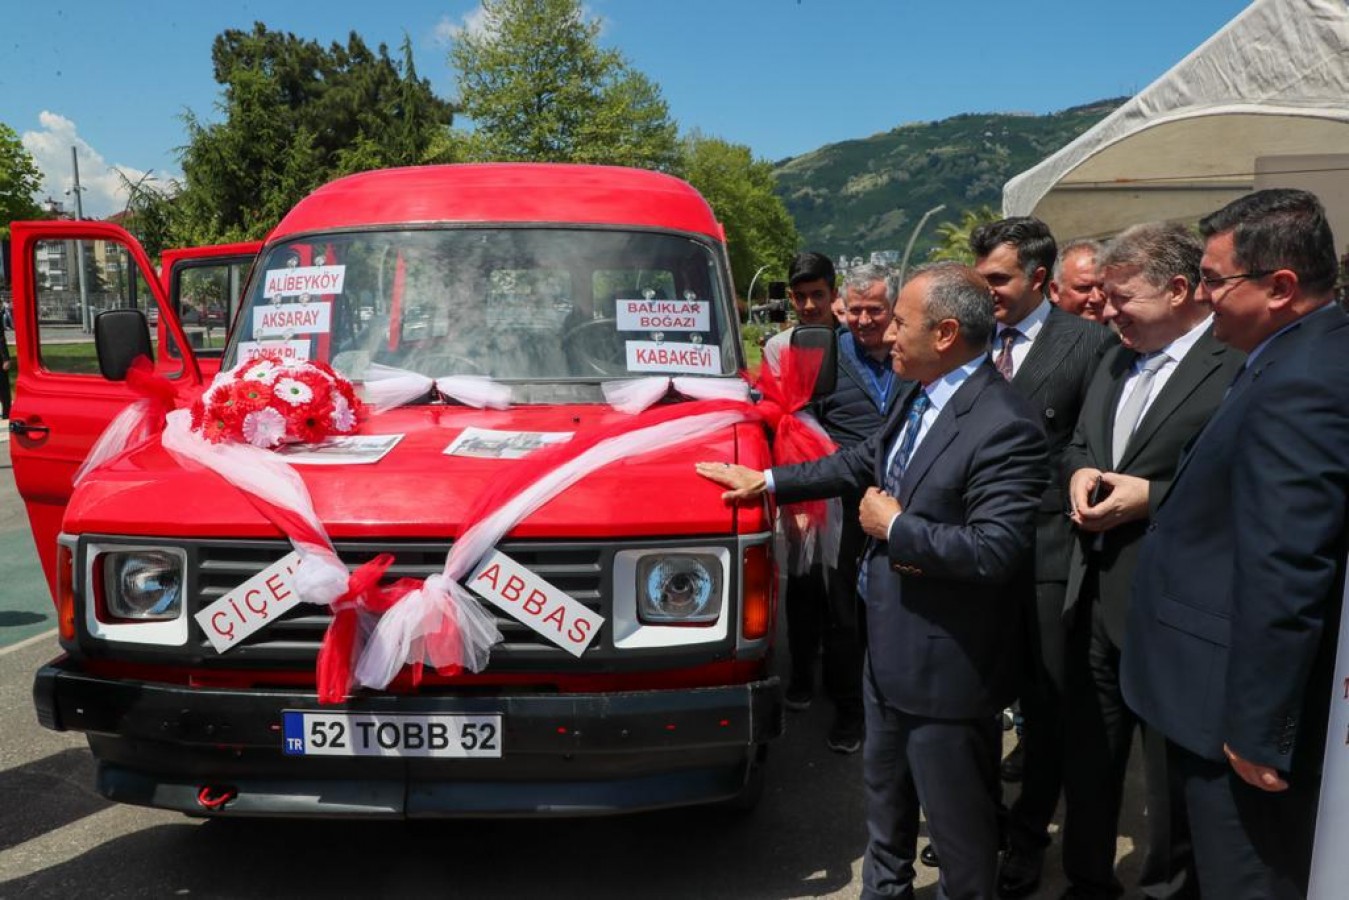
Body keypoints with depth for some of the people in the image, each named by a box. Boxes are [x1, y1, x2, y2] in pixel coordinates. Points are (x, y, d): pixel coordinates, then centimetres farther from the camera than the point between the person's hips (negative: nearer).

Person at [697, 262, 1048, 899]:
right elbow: (862, 462, 15)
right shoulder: (919, 397, 2)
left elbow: (997, 550, -32)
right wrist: (765, 481, 15)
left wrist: (894, 525, -21)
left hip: (947, 665, -9)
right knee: (885, 792, 28)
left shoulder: (1003, 427, -25)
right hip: (890, 646, 9)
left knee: (959, 819, 13)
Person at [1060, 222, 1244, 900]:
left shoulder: (1237, 367, -16)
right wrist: (1080, 472, -2)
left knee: (1173, 772, 13)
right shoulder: (1117, 360, 10)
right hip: (1096, 596, 8)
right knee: (1087, 754, 21)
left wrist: (1150, 496, -21)